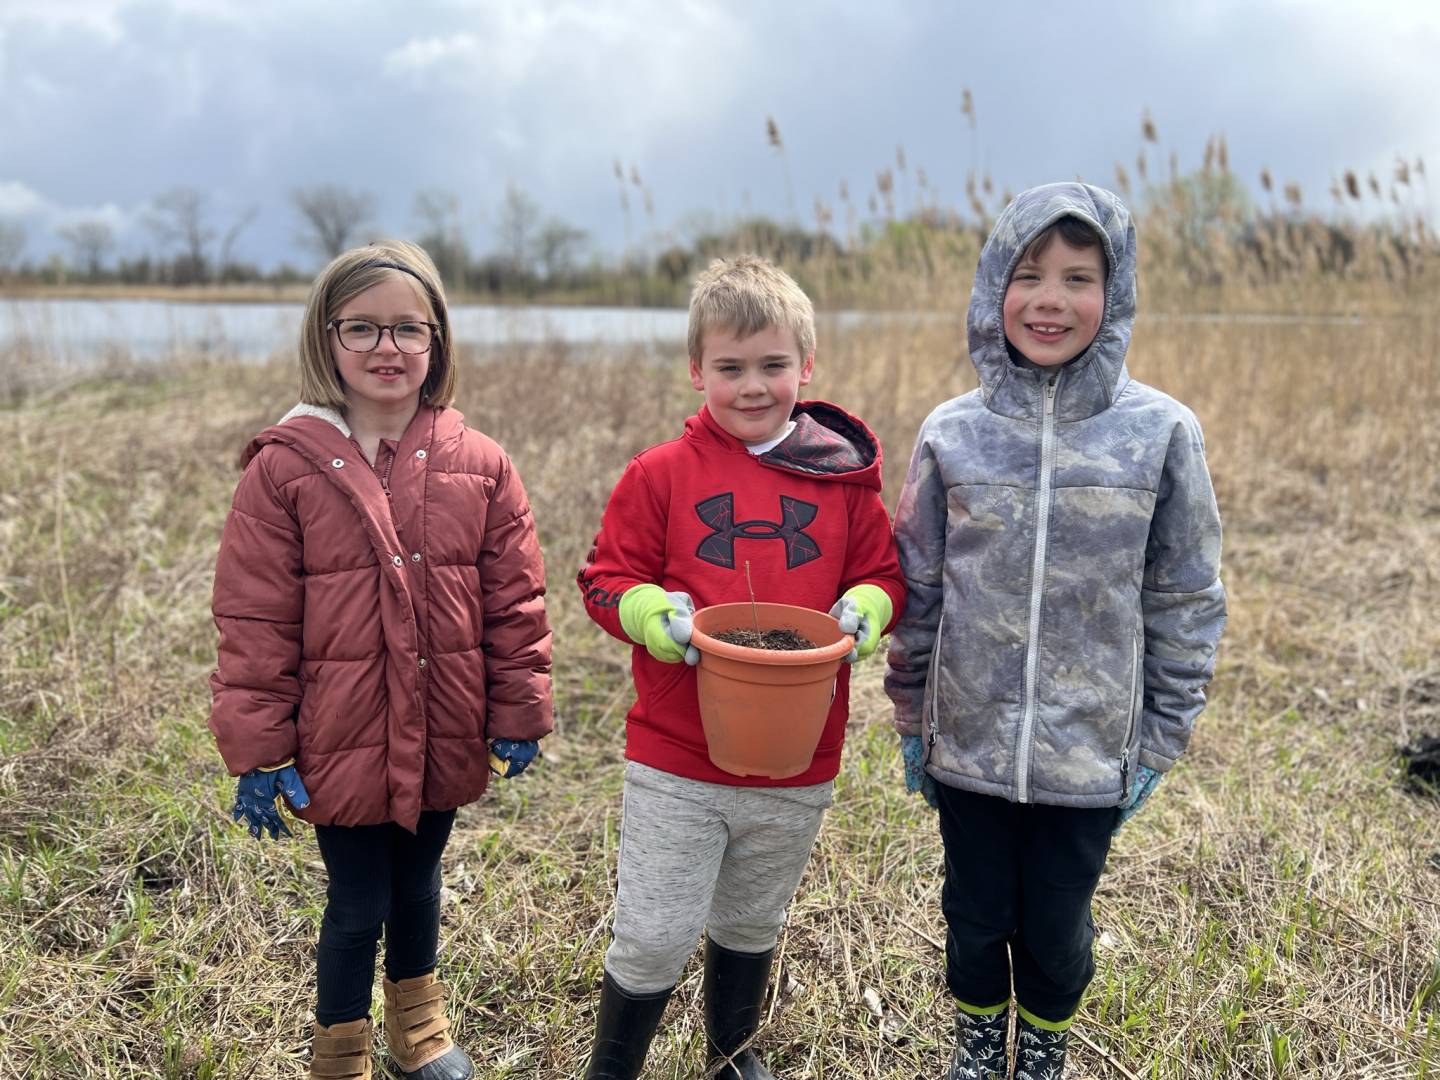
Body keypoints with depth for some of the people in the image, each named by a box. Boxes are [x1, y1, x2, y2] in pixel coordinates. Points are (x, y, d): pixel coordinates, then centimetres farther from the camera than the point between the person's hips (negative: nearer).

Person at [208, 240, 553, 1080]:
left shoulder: (479, 466, -5)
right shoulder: (286, 467, -10)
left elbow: (516, 600, 0)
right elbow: (254, 620, -8)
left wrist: (518, 715, 1)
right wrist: (259, 751, -7)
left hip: (444, 742, 3)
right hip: (341, 743, -2)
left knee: (419, 886, 23)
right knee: (358, 905, 10)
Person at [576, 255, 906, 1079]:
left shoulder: (846, 478, -1)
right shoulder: (661, 473, -6)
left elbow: (883, 575, 7)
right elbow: (607, 577, -2)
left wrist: (863, 611, -15)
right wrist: (653, 613, -22)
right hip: (675, 758, -2)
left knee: (753, 928, 23)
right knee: (654, 937, 3)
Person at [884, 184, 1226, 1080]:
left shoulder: (1161, 434, -9)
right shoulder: (953, 435, -5)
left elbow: (1187, 601, -2)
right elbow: (917, 590, 3)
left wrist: (1160, 741, 0)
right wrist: (911, 722, 7)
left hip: (1090, 756, -1)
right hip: (968, 745, 1)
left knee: (1058, 928, 17)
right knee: (976, 918, 19)